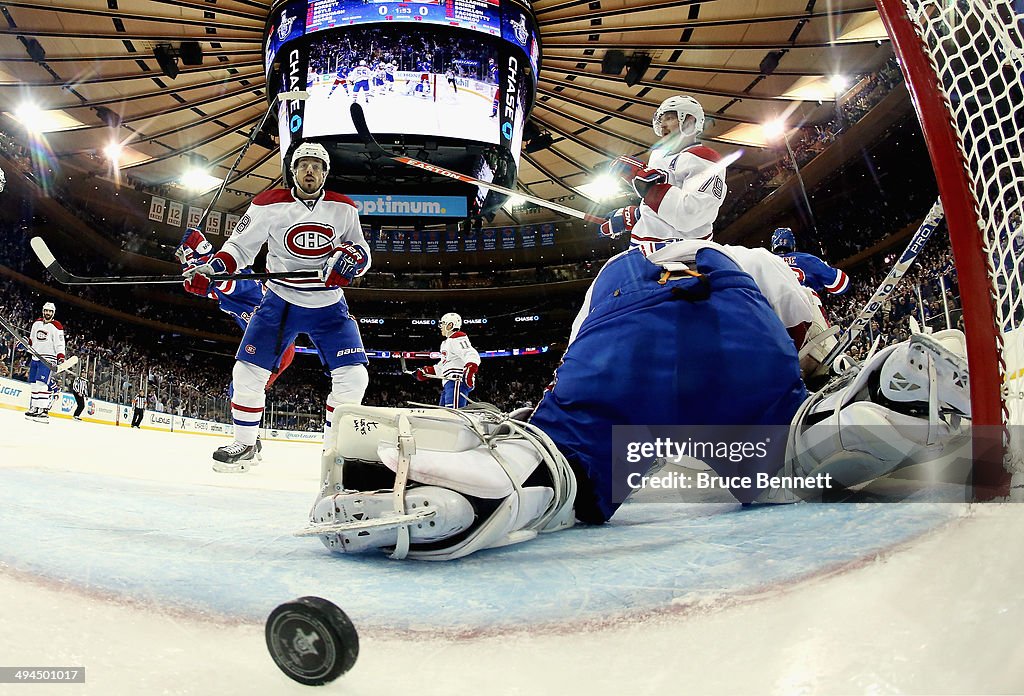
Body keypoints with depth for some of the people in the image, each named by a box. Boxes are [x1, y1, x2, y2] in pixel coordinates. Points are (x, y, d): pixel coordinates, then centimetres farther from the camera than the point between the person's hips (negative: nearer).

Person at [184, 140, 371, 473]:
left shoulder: (343, 208, -1)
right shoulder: (269, 205, -5)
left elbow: (361, 249, 4)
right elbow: (240, 246, -2)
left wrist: (352, 255, -20)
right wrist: (211, 267, -19)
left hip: (328, 306, 1)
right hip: (280, 301, 0)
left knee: (353, 376, -11)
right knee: (248, 371, -9)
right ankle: (245, 443, 14)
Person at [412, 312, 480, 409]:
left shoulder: (457, 339, -5)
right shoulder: (446, 343, 30)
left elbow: (472, 355, -20)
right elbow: (442, 366, 37)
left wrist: (469, 371, -37)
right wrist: (425, 371, 36)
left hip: (457, 381, -11)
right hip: (448, 383, 11)